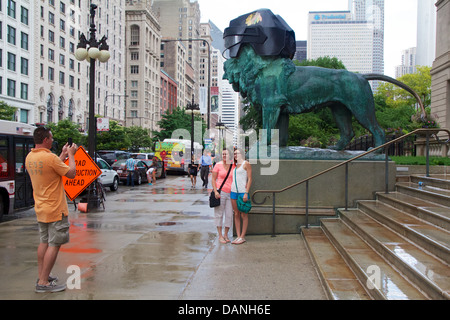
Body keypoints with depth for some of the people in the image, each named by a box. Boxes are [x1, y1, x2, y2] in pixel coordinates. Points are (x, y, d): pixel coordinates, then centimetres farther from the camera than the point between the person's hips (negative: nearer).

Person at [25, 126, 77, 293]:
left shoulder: (29, 158, 5)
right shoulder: (50, 157, -21)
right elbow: (71, 173, -13)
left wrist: (63, 154, 20)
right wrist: (71, 155, 0)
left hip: (41, 209, 9)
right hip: (55, 210, -9)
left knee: (44, 242, 17)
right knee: (54, 244, -3)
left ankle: (41, 277, 23)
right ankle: (43, 283, -2)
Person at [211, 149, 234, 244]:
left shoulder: (233, 165, 6)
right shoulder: (218, 165, 0)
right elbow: (213, 179, 0)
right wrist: (215, 191, -11)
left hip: (230, 193, 3)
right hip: (220, 192, -3)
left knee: (229, 214, 4)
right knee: (219, 214, 2)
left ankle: (226, 235, 18)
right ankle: (220, 236, 10)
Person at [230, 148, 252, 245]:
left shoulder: (246, 164, -2)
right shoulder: (235, 165, 17)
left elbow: (250, 179, -7)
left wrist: (246, 193, -15)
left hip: (243, 192, -7)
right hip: (234, 191, 7)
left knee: (244, 215, 0)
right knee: (236, 214, 7)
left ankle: (242, 237, 4)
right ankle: (238, 236, 11)